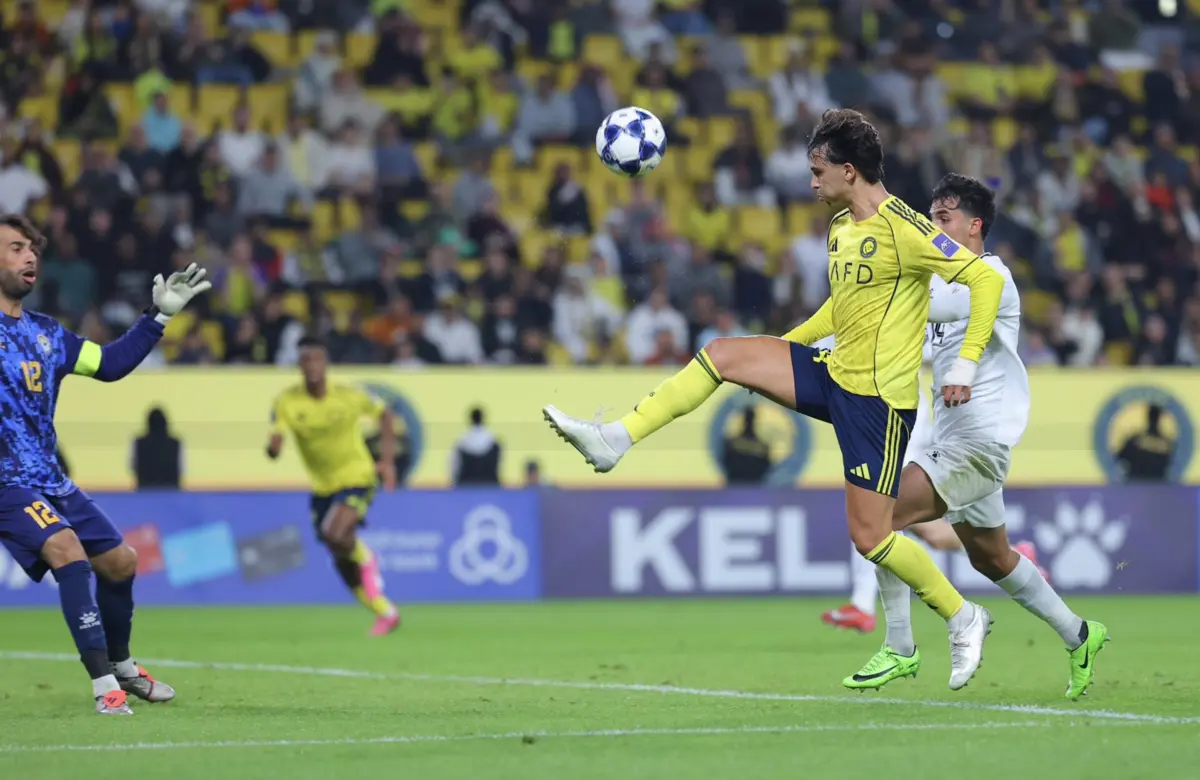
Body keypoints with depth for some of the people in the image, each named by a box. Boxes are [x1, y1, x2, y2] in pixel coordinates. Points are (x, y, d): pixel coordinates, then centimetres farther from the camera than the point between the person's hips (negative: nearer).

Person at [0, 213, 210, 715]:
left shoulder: (45, 333, 11)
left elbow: (110, 363, 18)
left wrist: (159, 315, 14)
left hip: (50, 481, 8)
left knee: (120, 561, 12)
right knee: (68, 549, -28)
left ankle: (121, 667, 36)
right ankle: (103, 686, -27)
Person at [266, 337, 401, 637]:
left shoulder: (349, 396, -14)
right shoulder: (287, 402, -11)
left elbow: (384, 414, 4)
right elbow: (274, 446, -19)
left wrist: (388, 460, -3)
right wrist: (273, 446, -44)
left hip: (356, 478, -4)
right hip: (323, 487, 4)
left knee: (334, 535, -30)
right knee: (343, 564, 8)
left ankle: (365, 558, 4)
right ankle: (385, 612, 27)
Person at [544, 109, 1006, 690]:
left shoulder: (902, 228, -18)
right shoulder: (841, 227, 10)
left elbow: (987, 278, -21)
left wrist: (965, 366, -23)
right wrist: (787, 345, 23)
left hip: (879, 398, -8)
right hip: (834, 376, 8)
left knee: (869, 537, -8)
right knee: (723, 354, -3)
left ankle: (963, 618, 11)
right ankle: (616, 440, -1)